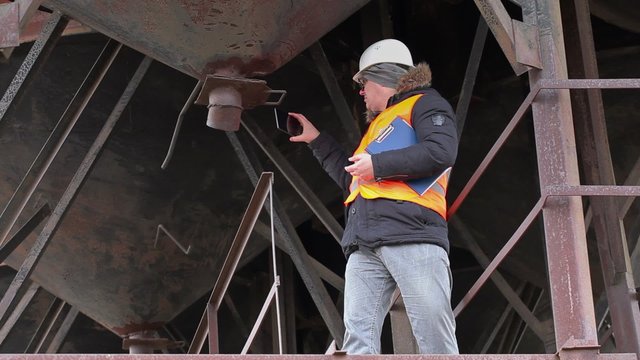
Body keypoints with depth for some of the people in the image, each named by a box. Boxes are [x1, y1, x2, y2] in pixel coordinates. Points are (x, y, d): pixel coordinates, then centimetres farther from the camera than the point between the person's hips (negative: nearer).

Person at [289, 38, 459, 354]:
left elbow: (441, 151, -10)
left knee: (435, 339, -12)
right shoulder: (377, 124, 35)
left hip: (412, 235, -8)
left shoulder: (424, 103, 9)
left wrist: (378, 164, -7)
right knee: (358, 338, -7)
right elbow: (350, 178, 42)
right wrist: (317, 140, 41)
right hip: (365, 245, 8)